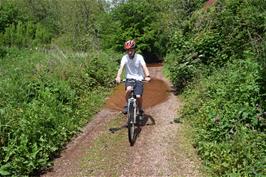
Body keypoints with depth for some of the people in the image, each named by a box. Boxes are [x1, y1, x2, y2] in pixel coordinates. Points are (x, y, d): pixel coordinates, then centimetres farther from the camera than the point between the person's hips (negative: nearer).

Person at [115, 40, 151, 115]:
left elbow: (144, 67, -22)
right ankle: (127, 105, -3)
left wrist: (147, 76, -41)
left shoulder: (139, 57, -10)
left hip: (138, 79, 0)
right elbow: (121, 67, -21)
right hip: (129, 78, 1)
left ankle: (140, 110, 17)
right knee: (128, 89, -31)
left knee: (138, 96, -15)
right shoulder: (125, 57, -8)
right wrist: (118, 76, -40)